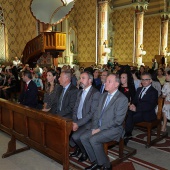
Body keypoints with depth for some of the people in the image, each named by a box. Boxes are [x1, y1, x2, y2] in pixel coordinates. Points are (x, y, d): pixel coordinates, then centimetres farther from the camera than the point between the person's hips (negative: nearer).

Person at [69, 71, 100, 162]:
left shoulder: (95, 93, -14)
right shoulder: (80, 92, 12)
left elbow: (92, 113, -19)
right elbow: (75, 108, 12)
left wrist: (78, 123, -20)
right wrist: (74, 121, -6)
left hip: (88, 122, -7)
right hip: (77, 121, 7)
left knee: (75, 136, -25)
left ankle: (85, 152, 6)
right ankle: (77, 148, 16)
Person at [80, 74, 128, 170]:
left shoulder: (122, 99, -14)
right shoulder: (104, 96, 11)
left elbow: (118, 120, -20)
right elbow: (97, 113, 13)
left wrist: (100, 129, -18)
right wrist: (94, 128, -3)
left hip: (113, 129, -8)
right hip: (99, 127, 8)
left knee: (93, 139, -27)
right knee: (83, 137, -9)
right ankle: (96, 162, 6)